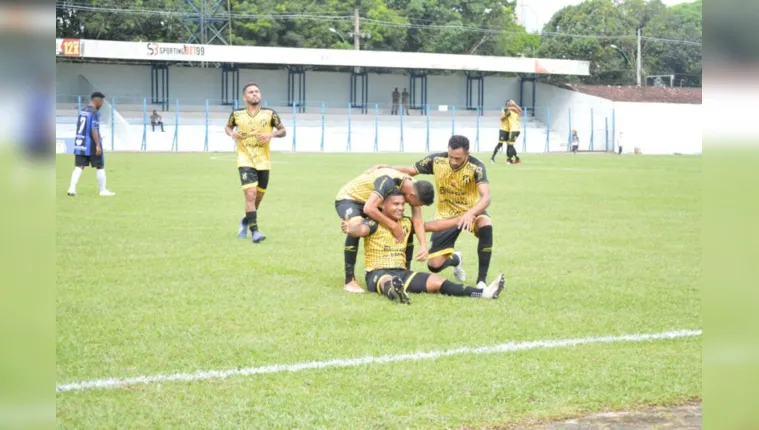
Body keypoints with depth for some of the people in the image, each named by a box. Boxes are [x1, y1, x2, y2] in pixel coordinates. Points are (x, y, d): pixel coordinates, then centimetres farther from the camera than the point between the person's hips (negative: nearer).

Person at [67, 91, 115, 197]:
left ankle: (72, 188, -9)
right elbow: (94, 130, -19)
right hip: (91, 144, -7)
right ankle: (103, 190, 11)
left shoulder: (82, 111, 12)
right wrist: (98, 145, -19)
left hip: (79, 143, 7)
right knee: (100, 167, 5)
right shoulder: (95, 112, -12)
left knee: (79, 166, 4)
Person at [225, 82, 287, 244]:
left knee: (258, 196, 12)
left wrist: (271, 134, -14)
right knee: (250, 194, -17)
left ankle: (246, 221, 40)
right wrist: (231, 133, -5)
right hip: (245, 160, -2)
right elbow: (227, 126, 18)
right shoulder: (237, 114, 0)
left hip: (263, 161, 2)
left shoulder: (269, 114, -2)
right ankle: (254, 230, -16)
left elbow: (283, 131, 6)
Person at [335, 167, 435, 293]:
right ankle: (349, 280, -31)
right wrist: (393, 225, -36)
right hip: (348, 198, -8)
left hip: (370, 201, 8)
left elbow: (417, 220, -17)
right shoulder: (389, 182, -36)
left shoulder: (414, 188, -11)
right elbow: (369, 208, -44)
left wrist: (423, 245, -32)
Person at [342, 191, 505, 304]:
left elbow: (433, 226, 19)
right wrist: (350, 229, -53)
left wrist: (461, 219, 17)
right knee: (388, 282, -42)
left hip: (402, 273, 6)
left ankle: (484, 293, -26)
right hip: (377, 274, -6)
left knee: (437, 282, -11)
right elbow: (361, 229, -29)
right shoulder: (374, 223, -7)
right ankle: (395, 292, -81)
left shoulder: (406, 223, 14)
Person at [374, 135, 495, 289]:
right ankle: (455, 259, 34)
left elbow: (486, 197, -38)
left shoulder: (476, 167, -26)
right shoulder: (436, 160, -17)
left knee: (486, 226, -39)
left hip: (471, 211, -2)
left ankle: (481, 281, -26)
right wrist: (387, 168, -18)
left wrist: (471, 213, -57)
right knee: (435, 265, -7)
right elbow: (410, 170, -1)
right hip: (445, 215, 2)